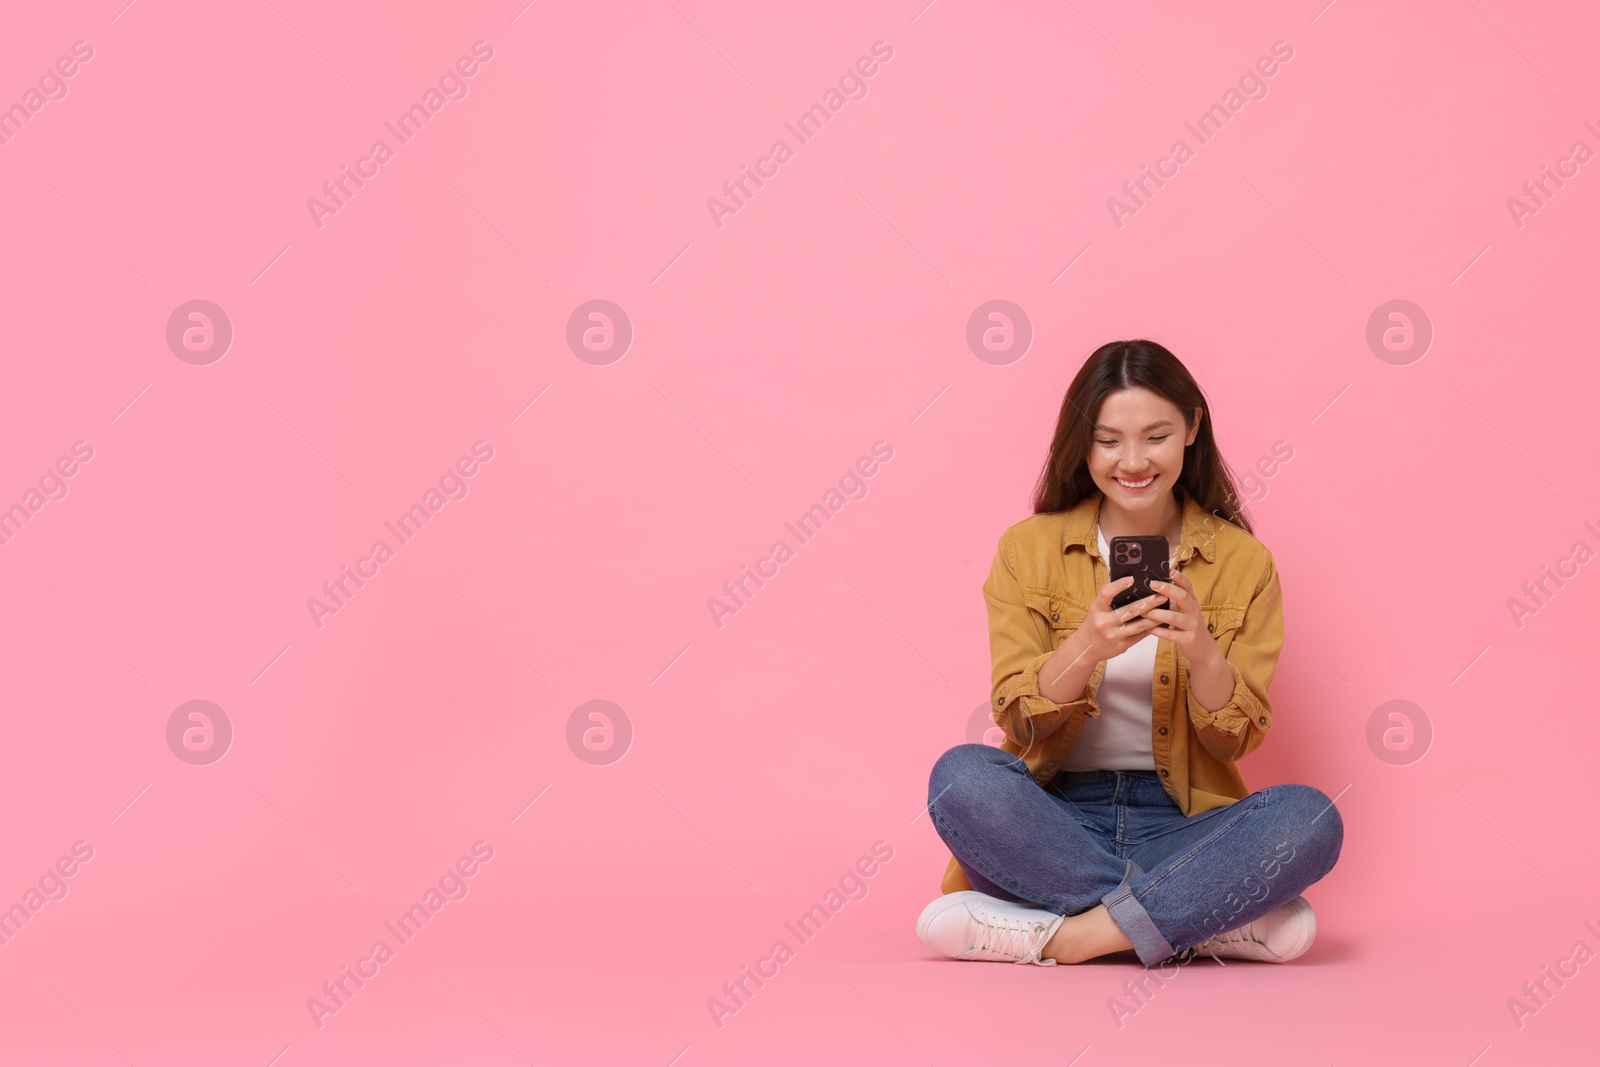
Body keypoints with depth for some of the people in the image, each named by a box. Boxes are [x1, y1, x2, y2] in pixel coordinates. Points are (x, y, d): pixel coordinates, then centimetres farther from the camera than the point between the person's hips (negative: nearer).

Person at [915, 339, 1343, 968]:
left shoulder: (1243, 562, 4)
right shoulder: (1028, 550, 2)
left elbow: (1238, 742, -1)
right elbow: (1018, 723, -5)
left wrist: (1201, 650, -21)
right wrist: (1087, 647, -25)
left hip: (1180, 823, 0)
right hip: (1053, 818, 0)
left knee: (1311, 818, -29)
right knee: (962, 775, -32)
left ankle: (1073, 934, -26)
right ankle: (1206, 920, -25)